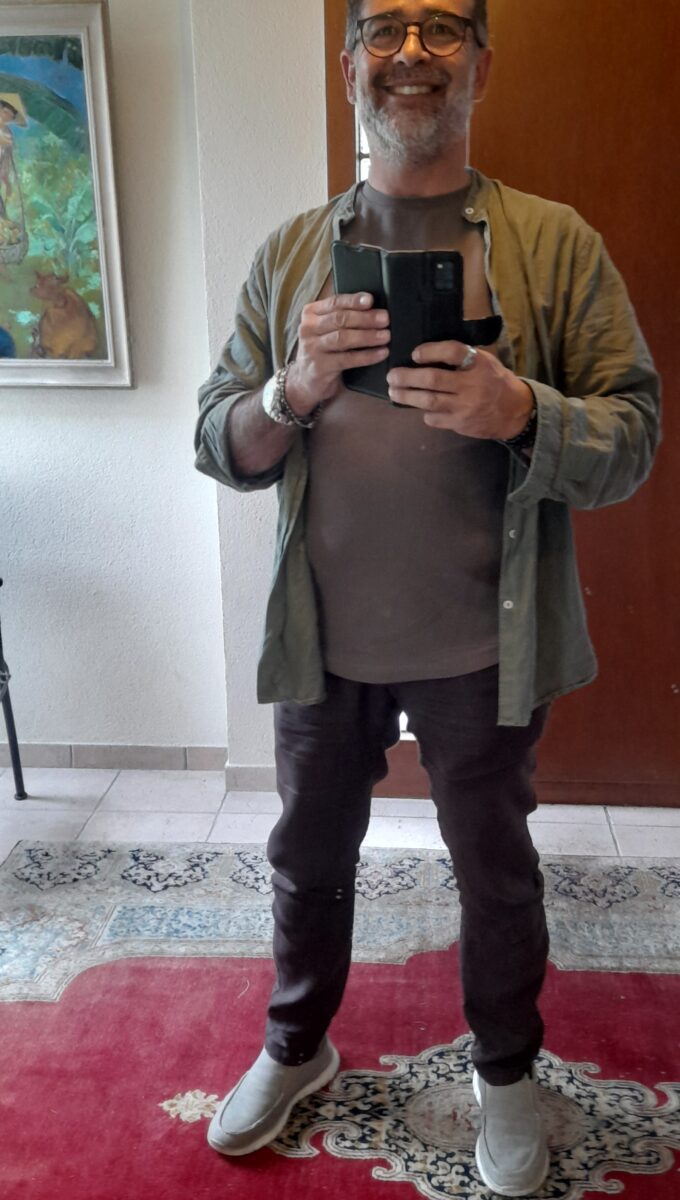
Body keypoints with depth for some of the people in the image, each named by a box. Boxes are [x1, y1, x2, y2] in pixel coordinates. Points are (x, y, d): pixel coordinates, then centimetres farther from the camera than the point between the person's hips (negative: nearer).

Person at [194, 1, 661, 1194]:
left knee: (496, 870, 17)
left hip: (481, 646, -1)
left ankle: (507, 1071, 45)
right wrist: (294, 391, -20)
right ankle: (296, 1047, 47)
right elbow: (218, 445, 1)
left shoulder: (556, 245, -3)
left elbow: (633, 437, -7)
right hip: (322, 637, 2)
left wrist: (521, 412, -26)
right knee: (308, 856, 19)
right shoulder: (289, 252, 3)